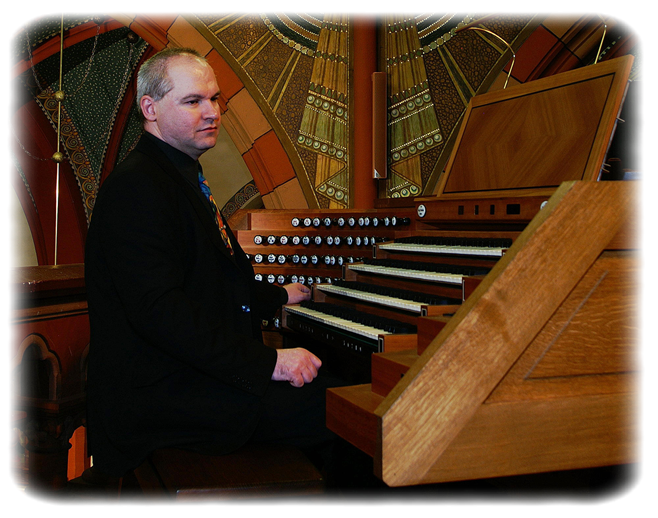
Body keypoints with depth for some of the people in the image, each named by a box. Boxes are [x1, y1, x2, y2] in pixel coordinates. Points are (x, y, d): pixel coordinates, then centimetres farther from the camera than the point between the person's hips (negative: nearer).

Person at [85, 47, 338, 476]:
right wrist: (267, 362, -27)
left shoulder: (180, 178, 19)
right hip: (159, 394, -10)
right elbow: (159, 309, -26)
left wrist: (278, 296, 39)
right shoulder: (137, 187, -15)